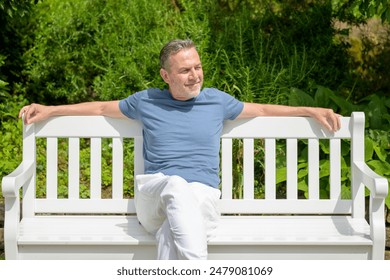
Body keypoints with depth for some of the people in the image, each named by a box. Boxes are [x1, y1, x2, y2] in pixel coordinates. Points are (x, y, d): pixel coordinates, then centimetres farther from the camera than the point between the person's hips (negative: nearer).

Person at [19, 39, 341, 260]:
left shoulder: (216, 100, 15)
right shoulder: (146, 101, 14)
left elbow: (262, 109, 27)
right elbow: (102, 107, 28)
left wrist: (312, 111, 22)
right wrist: (49, 110, 28)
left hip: (202, 198, 1)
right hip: (152, 195, 0)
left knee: (170, 232, -37)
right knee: (176, 186, -40)